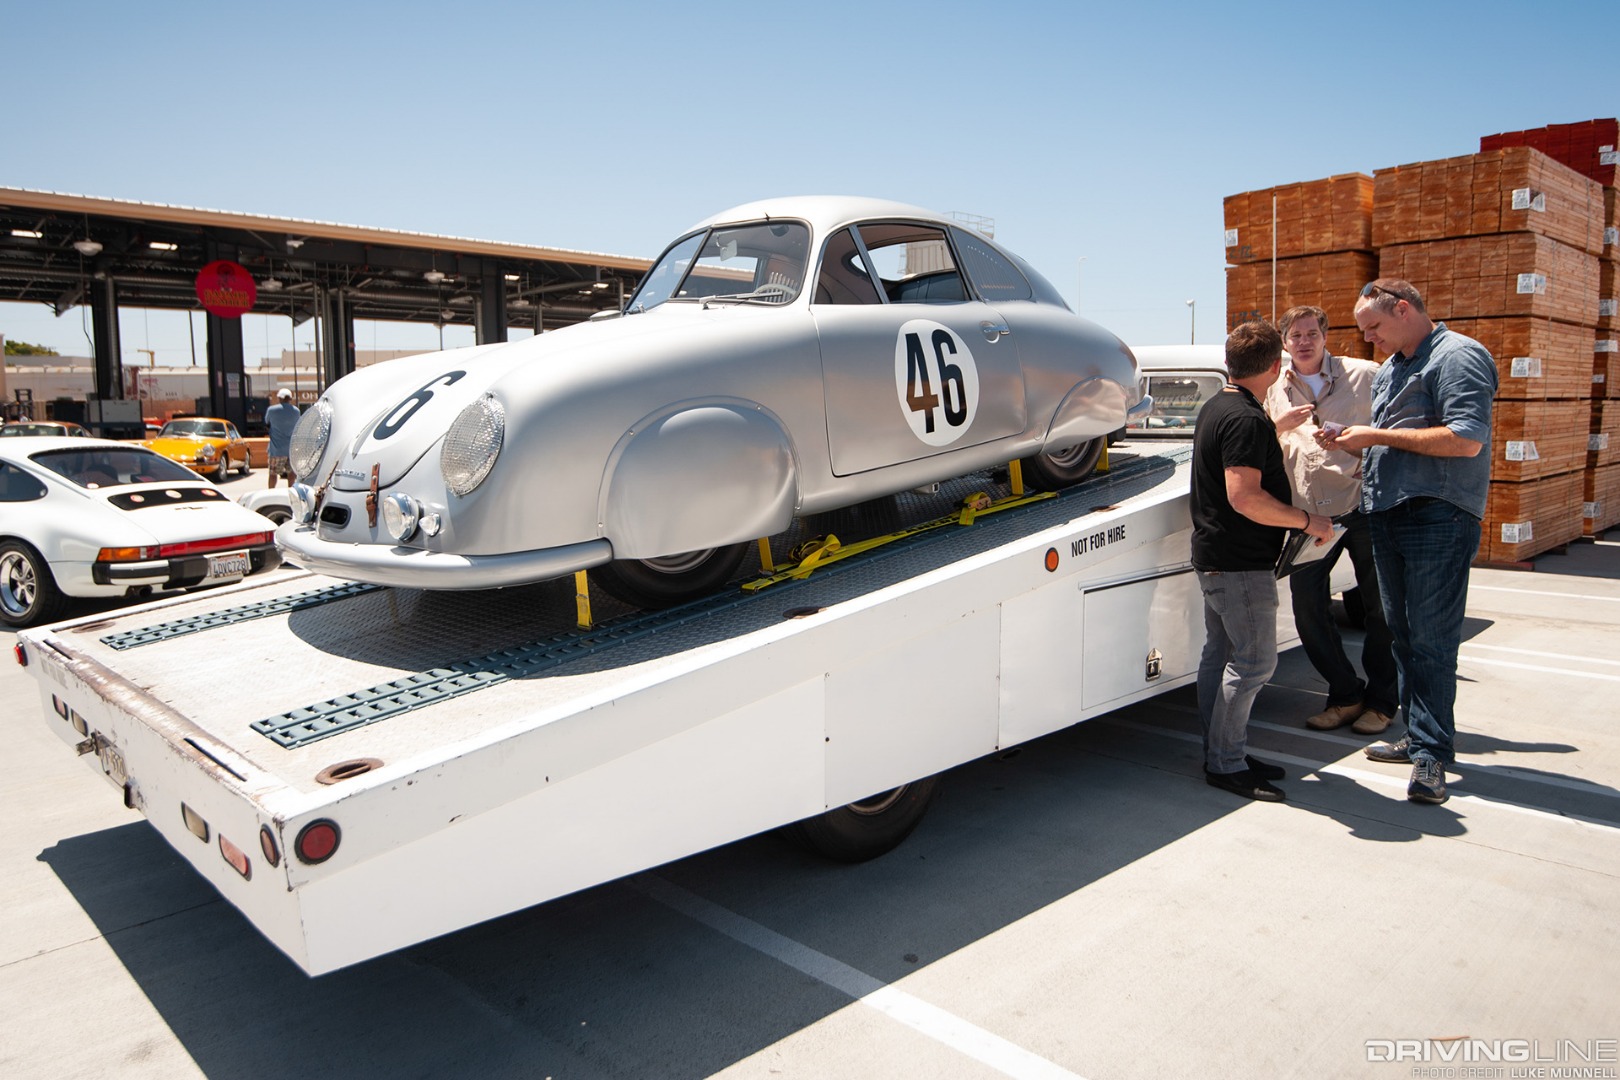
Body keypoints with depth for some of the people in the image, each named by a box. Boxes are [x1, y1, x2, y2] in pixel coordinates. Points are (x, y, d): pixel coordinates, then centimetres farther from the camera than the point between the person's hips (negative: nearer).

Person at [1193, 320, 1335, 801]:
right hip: (1240, 563, -11)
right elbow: (1244, 496, -27)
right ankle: (1226, 764, 2)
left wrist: (1277, 425, 44)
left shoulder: (1216, 408, 13)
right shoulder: (1247, 420, -19)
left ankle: (1220, 754, 23)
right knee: (1253, 661, -4)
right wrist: (1308, 521, -17)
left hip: (1215, 557, 11)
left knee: (1220, 655, 14)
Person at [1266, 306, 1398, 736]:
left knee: (1381, 607, 5)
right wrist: (1278, 427, -7)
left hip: (1363, 508, -3)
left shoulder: (1365, 376, 1)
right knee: (1308, 611, 2)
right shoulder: (1275, 391, 12)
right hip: (1308, 516, 3)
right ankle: (1345, 695, 20)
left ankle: (1381, 700, 22)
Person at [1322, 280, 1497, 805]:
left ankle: (1431, 753, -2)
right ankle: (1419, 736, 23)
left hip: (1437, 518, -9)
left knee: (1431, 639, -8)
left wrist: (1378, 435, -15)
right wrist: (1352, 441, 6)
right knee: (1403, 633, 13)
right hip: (1387, 515, 9)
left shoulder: (1458, 356, -8)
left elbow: (1466, 440, -19)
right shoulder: (1389, 369, 20)